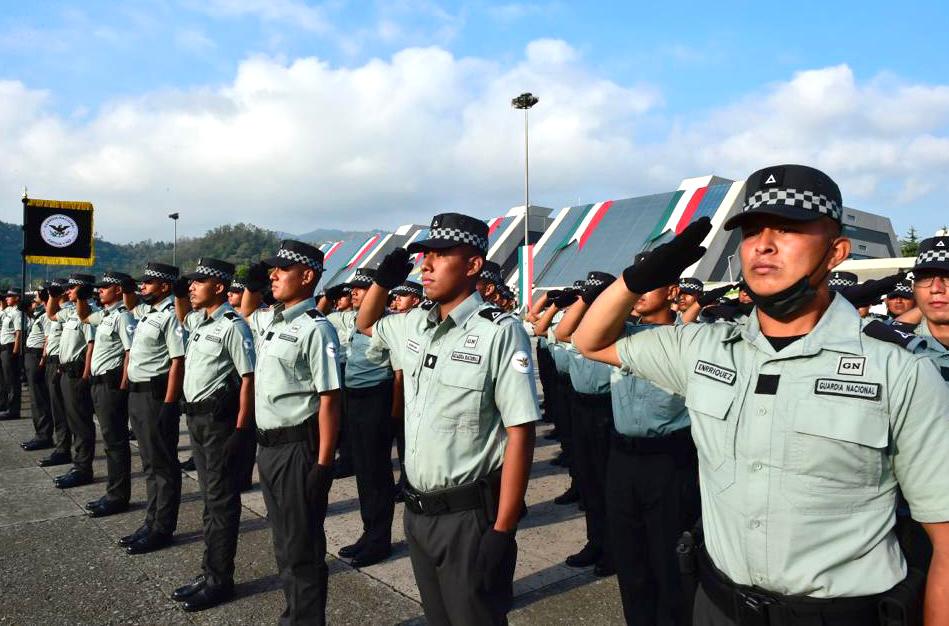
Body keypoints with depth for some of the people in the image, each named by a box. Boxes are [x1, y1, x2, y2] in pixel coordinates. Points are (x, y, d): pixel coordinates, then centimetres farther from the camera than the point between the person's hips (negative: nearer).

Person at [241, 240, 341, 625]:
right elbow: (246, 314, 34)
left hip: (298, 448, -9)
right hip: (268, 445, 9)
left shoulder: (315, 329, -18)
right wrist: (251, 286, 13)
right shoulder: (268, 320, 8)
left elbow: (329, 399, -20)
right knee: (284, 541, 21)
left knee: (302, 548, 5)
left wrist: (323, 464, -21)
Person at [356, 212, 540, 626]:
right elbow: (365, 325, 26)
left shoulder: (499, 332, -16)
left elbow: (520, 433, -17)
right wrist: (384, 280, 5)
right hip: (417, 510, 7)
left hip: (470, 516, -6)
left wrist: (502, 531, -18)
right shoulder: (414, 324, 4)